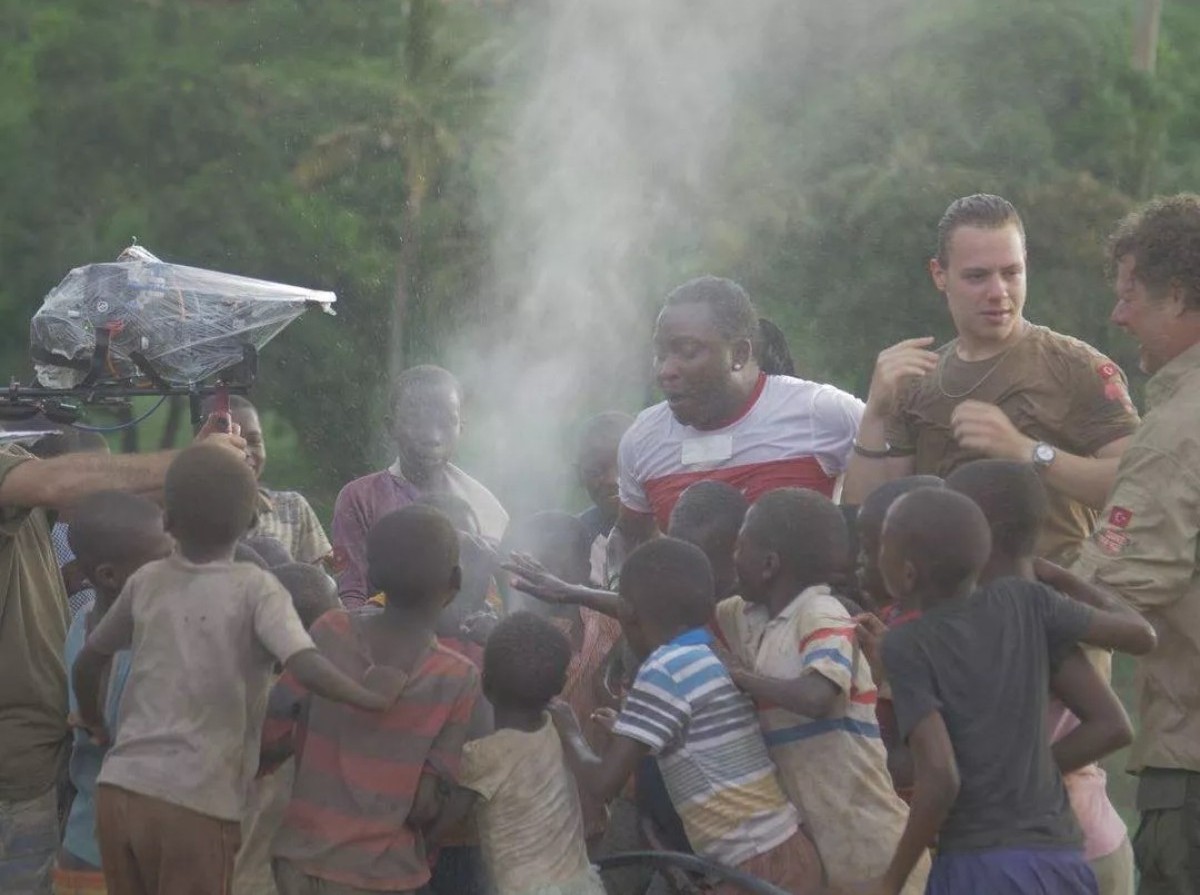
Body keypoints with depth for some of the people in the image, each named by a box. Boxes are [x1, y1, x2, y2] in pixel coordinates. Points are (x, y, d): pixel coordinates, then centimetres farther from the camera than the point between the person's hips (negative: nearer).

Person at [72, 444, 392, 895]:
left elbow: (88, 661, 21)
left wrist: (93, 722, 37)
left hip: (120, 789, 4)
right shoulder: (256, 588, -4)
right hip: (196, 804, -4)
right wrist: (376, 701, -15)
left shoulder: (146, 581, 9)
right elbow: (305, 664, -20)